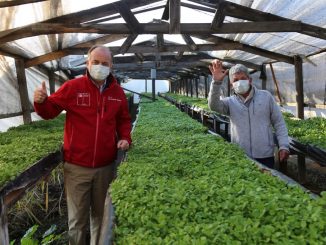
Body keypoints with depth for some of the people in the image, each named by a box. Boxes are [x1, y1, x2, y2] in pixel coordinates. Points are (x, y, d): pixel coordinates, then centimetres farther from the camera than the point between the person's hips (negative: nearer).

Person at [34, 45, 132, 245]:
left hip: (106, 166, 3)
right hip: (77, 166, -3)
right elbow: (50, 110, 1)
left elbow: (123, 119, 15)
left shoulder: (118, 92, 4)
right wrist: (41, 102, -20)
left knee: (101, 215, 21)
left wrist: (125, 138, -1)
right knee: (77, 218, 10)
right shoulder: (72, 87, -5)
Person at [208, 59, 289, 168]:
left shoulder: (266, 96, 3)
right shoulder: (230, 102, 2)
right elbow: (213, 105, -19)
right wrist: (216, 82, -33)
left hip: (265, 156, 0)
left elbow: (279, 123, 5)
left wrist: (283, 146, -3)